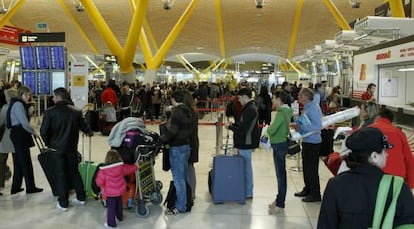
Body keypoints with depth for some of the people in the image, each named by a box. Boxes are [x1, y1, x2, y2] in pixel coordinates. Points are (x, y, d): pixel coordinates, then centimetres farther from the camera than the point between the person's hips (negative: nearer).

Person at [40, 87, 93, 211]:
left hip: (57, 147, -3)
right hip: (72, 147, 3)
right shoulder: (75, 112, -3)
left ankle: (63, 203, 11)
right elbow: (84, 126, 3)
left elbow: (44, 131, -12)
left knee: (61, 174, 6)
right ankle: (81, 197, 25)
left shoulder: (50, 112, -12)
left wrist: (48, 143, 6)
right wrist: (89, 132, 26)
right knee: (74, 171, 17)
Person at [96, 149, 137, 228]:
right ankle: (120, 217, 44)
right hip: (120, 190, 5)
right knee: (119, 204, 25)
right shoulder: (121, 167, -5)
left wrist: (102, 186, 8)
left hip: (110, 192, -5)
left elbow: (99, 182, -14)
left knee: (111, 207, 1)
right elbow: (130, 168, 11)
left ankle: (111, 223, 3)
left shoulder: (103, 170, -17)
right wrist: (136, 166, 32)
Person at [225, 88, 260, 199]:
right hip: (246, 143, 10)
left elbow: (242, 130, -24)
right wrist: (233, 124, 7)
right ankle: (247, 191, 27)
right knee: (246, 168, 17)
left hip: (245, 144, -10)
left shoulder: (249, 110, -21)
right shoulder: (251, 108, 11)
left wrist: (230, 127, -10)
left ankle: (248, 193, 10)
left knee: (246, 168, 0)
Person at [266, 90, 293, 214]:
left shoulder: (281, 113, -21)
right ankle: (279, 199, 30)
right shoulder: (286, 111, 9)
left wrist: (269, 128, -6)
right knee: (280, 174, 18)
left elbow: (271, 131, -26)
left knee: (281, 175, -1)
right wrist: (271, 129, 0)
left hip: (279, 146, -10)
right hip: (281, 144, 10)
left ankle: (280, 204, 9)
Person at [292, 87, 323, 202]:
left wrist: (301, 127, -25)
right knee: (306, 167, 19)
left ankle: (315, 194, 11)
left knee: (312, 169, 0)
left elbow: (318, 126, -27)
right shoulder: (307, 107, 9)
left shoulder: (314, 108, -20)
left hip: (313, 143, -10)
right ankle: (308, 189, 33)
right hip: (307, 141, 10)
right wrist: (297, 124, 2)